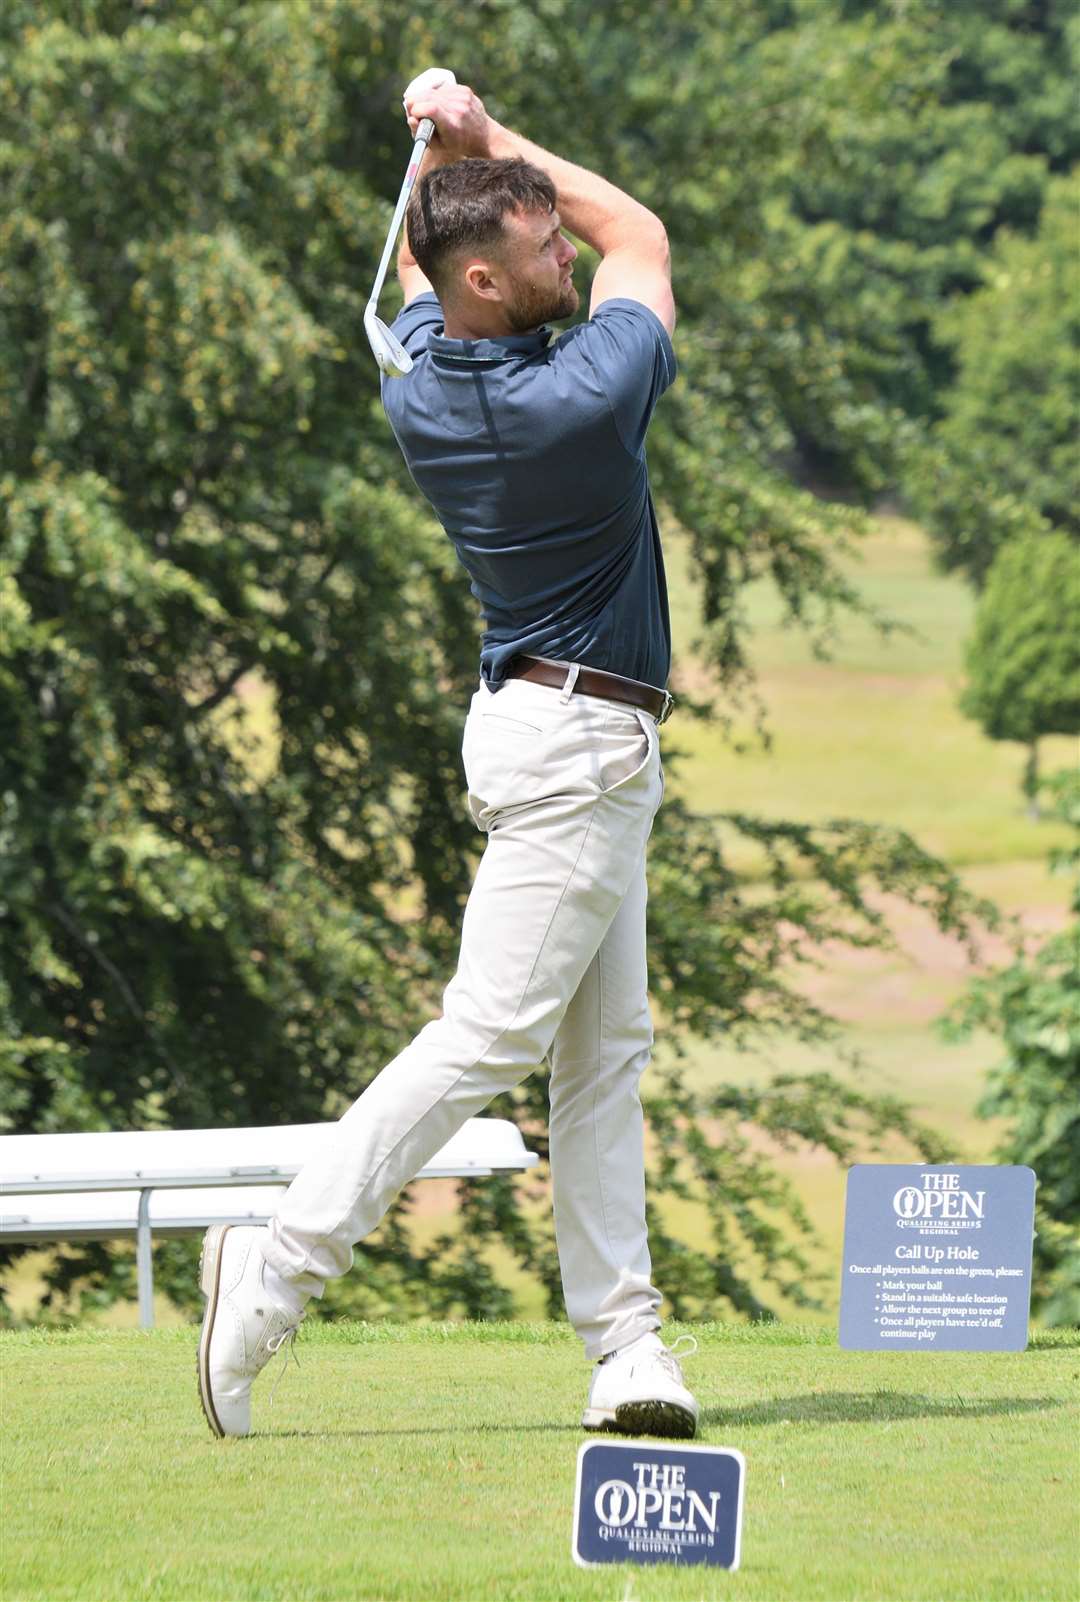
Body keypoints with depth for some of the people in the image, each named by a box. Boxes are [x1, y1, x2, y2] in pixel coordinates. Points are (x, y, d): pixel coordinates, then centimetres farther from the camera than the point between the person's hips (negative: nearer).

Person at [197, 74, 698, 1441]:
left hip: (563, 733, 9)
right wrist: (487, 138, 0)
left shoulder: (420, 391, 0)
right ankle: (278, 1266, -16)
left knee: (605, 1046, 8)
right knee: (493, 1031, -11)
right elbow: (643, 234, 0)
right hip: (579, 746, -9)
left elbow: (416, 267, 24)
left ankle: (622, 1337, 5)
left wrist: (445, 150, 6)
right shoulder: (590, 397, -20)